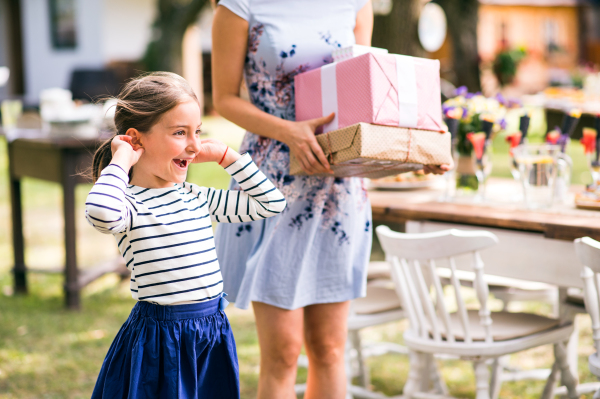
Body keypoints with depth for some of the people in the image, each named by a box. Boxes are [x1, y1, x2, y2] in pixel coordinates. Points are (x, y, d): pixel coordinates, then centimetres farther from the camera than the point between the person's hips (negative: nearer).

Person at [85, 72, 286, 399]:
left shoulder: (197, 199, 8)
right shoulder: (131, 205, -12)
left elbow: (271, 203, 13)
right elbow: (101, 213, -38)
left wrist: (226, 156, 8)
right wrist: (121, 160, -20)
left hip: (213, 335, 6)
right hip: (159, 340, -6)